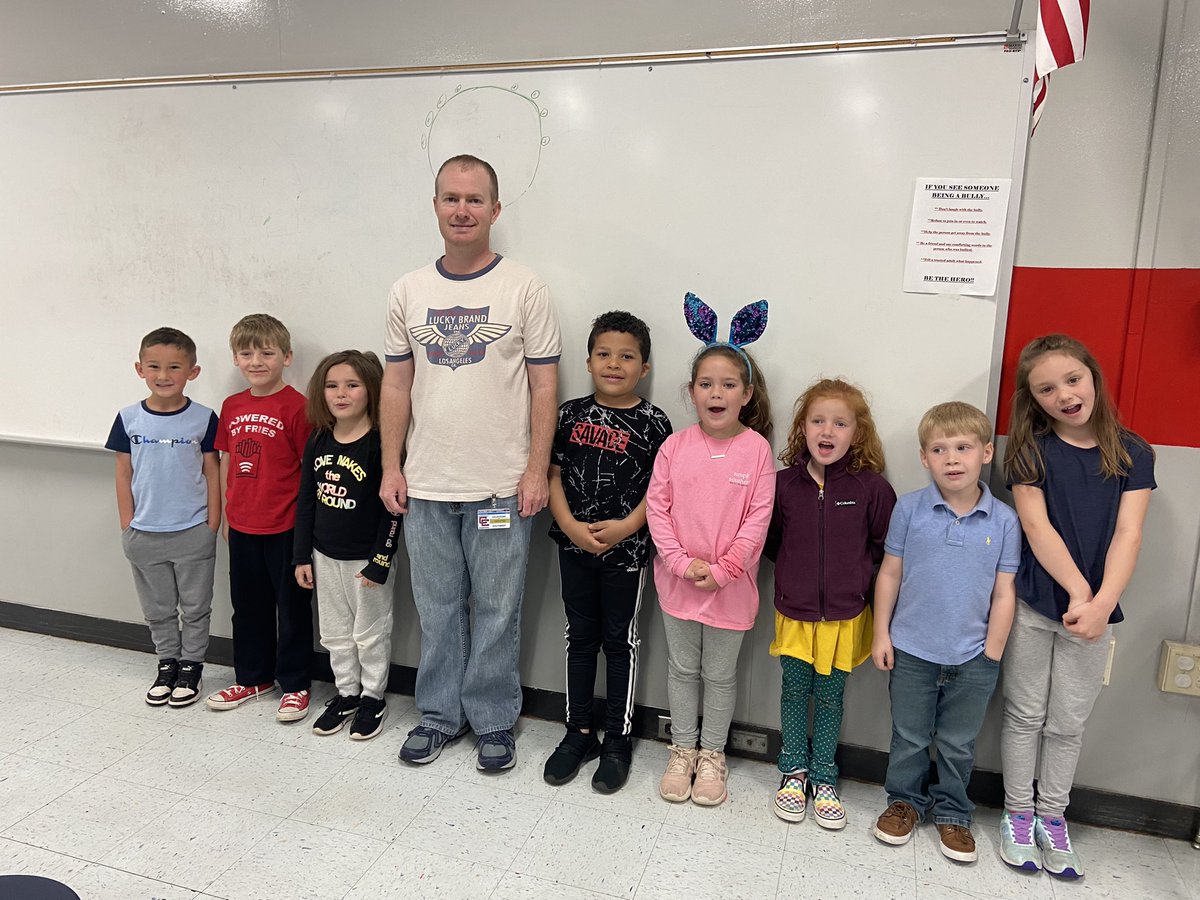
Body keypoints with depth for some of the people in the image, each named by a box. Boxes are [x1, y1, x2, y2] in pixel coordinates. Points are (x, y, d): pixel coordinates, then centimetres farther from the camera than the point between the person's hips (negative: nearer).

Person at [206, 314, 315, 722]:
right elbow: (227, 462, 14)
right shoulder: (232, 407, 7)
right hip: (242, 526, 6)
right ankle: (252, 677, 35)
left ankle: (295, 684, 22)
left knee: (292, 607, 8)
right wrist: (227, 514, 13)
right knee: (248, 605, 19)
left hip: (285, 527, -6)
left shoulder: (296, 406, -13)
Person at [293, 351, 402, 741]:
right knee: (334, 633, 18)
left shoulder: (379, 443, -16)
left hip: (366, 558, -5)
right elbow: (305, 501, 7)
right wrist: (302, 556, 6)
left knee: (370, 633, 10)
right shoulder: (318, 442, 1)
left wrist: (380, 561, -16)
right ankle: (346, 693, 35)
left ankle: (373, 697, 27)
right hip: (325, 557, 6)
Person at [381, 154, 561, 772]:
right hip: (425, 486, 3)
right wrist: (391, 468, 6)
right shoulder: (409, 291, 7)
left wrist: (537, 471, -9)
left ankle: (494, 722, 25)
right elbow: (396, 384, 10)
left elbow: (544, 384, -4)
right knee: (437, 609, 15)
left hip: (501, 486, -3)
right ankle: (439, 714, 32)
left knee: (497, 612, 8)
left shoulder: (524, 288, -3)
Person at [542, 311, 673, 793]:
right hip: (574, 545, 3)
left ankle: (618, 740, 24)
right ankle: (578, 732, 29)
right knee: (580, 636, 14)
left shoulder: (653, 422, -8)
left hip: (626, 549, -3)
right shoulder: (571, 414, 0)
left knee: (619, 640, 9)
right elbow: (553, 475, 1)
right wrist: (570, 525, -11)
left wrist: (626, 526, -19)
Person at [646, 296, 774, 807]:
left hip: (730, 583, -1)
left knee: (720, 674, 14)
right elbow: (656, 507, -4)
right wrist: (683, 562, -13)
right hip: (678, 579, 2)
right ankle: (682, 751, 35)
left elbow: (758, 518, -10)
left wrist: (723, 570, -14)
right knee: (682, 668, 17)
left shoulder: (756, 449, -9)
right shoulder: (675, 445, -5)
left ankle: (712, 756, 33)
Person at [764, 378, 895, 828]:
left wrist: (859, 577, -6)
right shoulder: (784, 484, -8)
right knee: (794, 692, 13)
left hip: (844, 614, -1)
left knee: (829, 696, 13)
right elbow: (769, 539, 7)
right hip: (794, 610, 1)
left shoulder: (872, 488, -12)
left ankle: (823, 777, 30)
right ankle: (793, 771, 32)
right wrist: (798, 569, 2)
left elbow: (886, 546, 0)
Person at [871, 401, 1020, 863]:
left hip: (973, 657, 0)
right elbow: (890, 574, -1)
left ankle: (952, 812, 37)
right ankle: (904, 801, 38)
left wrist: (992, 653, -3)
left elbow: (1004, 592, -3)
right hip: (911, 651, 0)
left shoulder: (1004, 521, -7)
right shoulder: (909, 509, -8)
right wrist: (881, 634, -1)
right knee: (909, 737, 16)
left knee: (958, 744, 17)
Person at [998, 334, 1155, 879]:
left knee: (1069, 722, 12)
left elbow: (1127, 534, -8)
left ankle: (1052, 816, 29)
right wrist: (1077, 592, -19)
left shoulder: (1132, 454, 1)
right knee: (1025, 714, 9)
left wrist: (1101, 602, -20)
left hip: (1094, 610, 1)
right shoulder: (1031, 450, -2)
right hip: (1032, 604, -1)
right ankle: (1018, 812, 25)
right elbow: (1037, 527, -10)